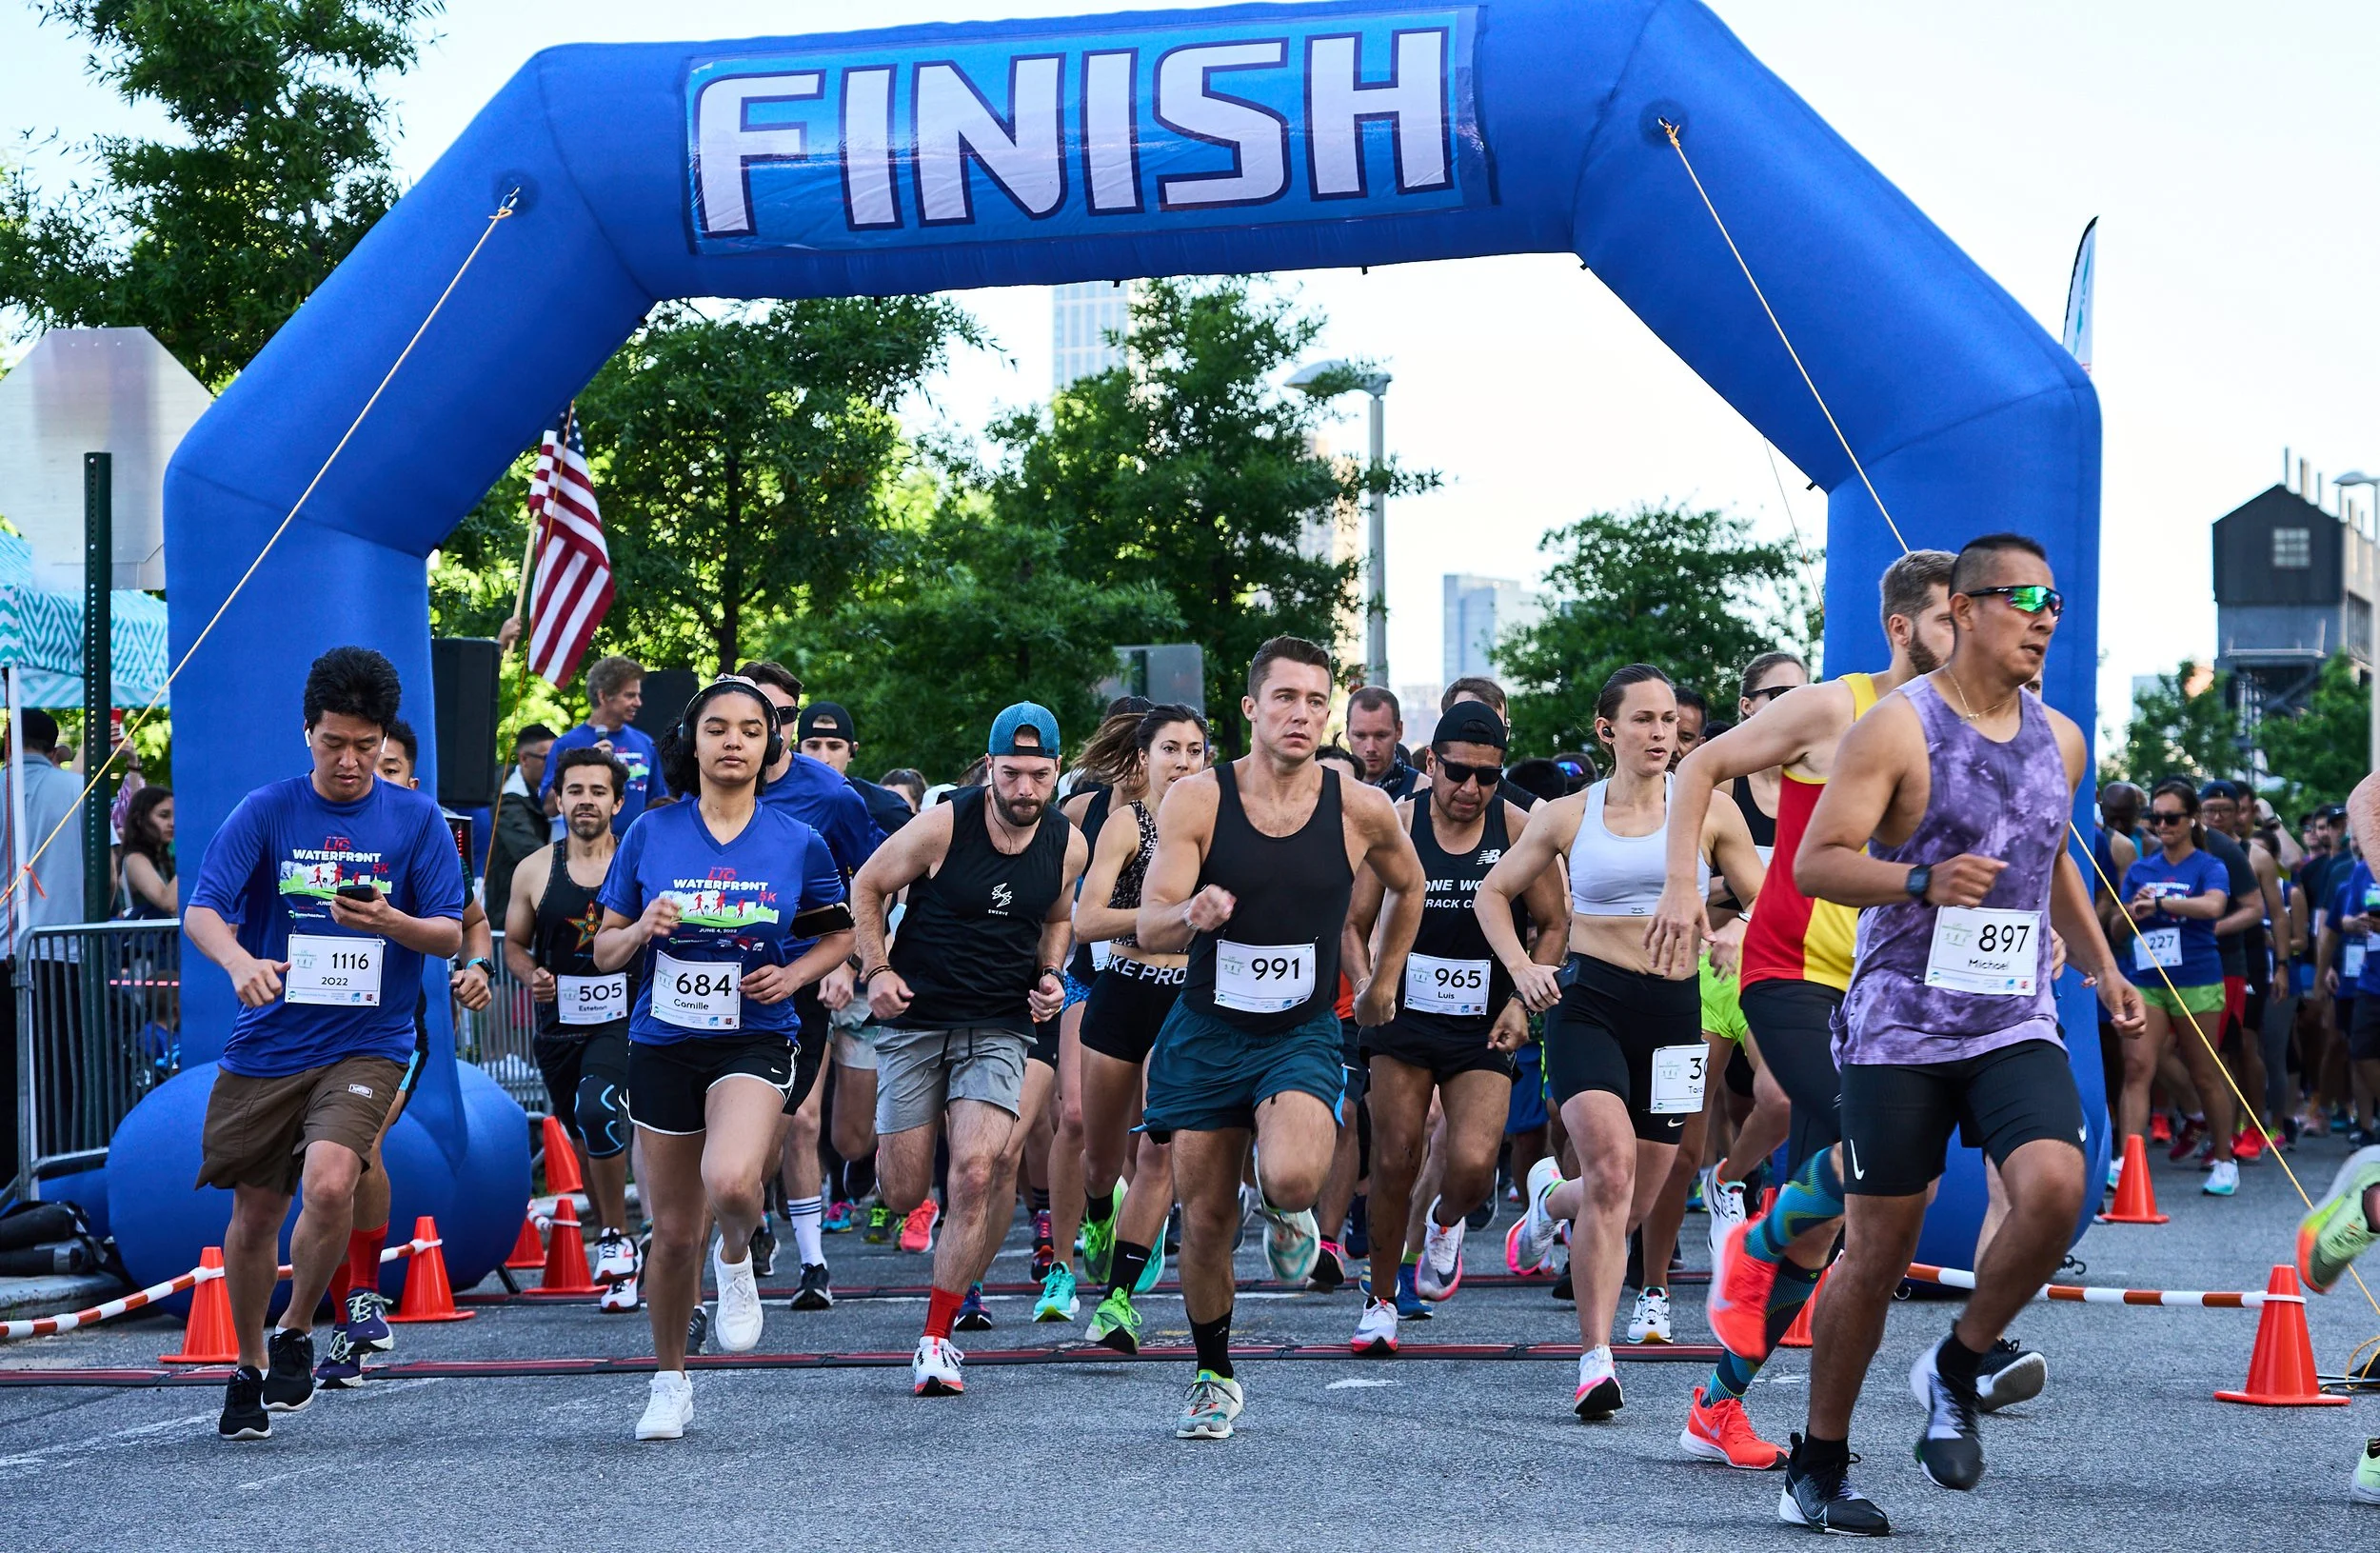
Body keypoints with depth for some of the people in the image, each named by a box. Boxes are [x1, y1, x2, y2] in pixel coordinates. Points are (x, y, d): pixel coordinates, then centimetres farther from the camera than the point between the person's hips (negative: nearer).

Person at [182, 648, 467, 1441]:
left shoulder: (417, 820, 1)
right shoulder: (266, 811, -1)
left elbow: (450, 934, 0)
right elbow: (200, 912, -10)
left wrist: (389, 921, -22)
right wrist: (240, 960, -32)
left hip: (365, 1045, -2)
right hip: (265, 1045, 2)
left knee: (330, 1183, -25)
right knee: (254, 1218, 9)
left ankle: (296, 1333, 1)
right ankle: (249, 1368, 32)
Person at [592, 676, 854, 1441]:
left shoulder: (798, 843, -1)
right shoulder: (649, 834, 0)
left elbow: (839, 935, 13)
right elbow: (604, 952, 6)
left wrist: (793, 974, -6)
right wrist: (640, 930, -15)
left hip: (754, 1041, -2)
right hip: (663, 1042, 2)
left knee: (731, 1183, -30)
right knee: (674, 1230, 8)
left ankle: (736, 1258, 7)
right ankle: (669, 1383, 29)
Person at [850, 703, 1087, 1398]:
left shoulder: (1069, 845, -1)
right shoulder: (942, 826, -12)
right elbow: (867, 886, 1)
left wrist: (1050, 975, 3)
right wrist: (875, 969, -10)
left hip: (998, 1028, 1)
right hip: (915, 1020, -1)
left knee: (976, 1175, -17)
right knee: (902, 1194, 1)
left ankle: (936, 1340, -7)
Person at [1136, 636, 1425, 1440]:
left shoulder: (1361, 809, -7)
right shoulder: (1197, 799, -10)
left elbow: (1408, 884, 15)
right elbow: (1149, 928, -14)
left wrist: (1384, 981, 19)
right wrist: (1191, 914, -36)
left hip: (1304, 1034, -1)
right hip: (1206, 1032, 1)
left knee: (1291, 1177, -28)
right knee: (1204, 1222, 5)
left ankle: (1288, 1214, 10)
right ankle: (1214, 1377, 28)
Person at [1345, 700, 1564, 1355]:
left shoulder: (1519, 830, -4)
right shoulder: (1396, 825, -4)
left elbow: (1553, 925, 6)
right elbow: (1355, 923, 4)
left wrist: (1522, 1002, -5)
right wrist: (1368, 988, -13)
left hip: (1483, 1029, 0)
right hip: (1404, 1017, 1)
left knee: (1473, 1165, -16)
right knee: (1395, 1160, 0)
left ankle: (1445, 1222, 22)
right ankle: (1380, 1300, 19)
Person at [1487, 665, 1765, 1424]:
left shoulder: (1709, 813, 5)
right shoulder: (1568, 816, 5)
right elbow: (1494, 892, 16)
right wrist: (1521, 968, 0)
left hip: (1673, 1007, 2)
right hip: (1587, 1001, -2)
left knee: (1631, 1201, 7)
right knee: (1612, 1164, -24)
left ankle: (1551, 1197, 43)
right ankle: (1595, 1358, -19)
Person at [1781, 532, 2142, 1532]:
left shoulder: (2060, 741, 11)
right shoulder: (1899, 728, -8)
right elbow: (1815, 862, -12)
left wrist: (2101, 967, 24)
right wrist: (1923, 880, -26)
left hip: (2016, 1026, 4)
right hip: (1899, 1028, -4)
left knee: (2055, 1187, -22)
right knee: (1877, 1252, 0)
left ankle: (1956, 1371, 3)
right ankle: (1817, 1469, 17)